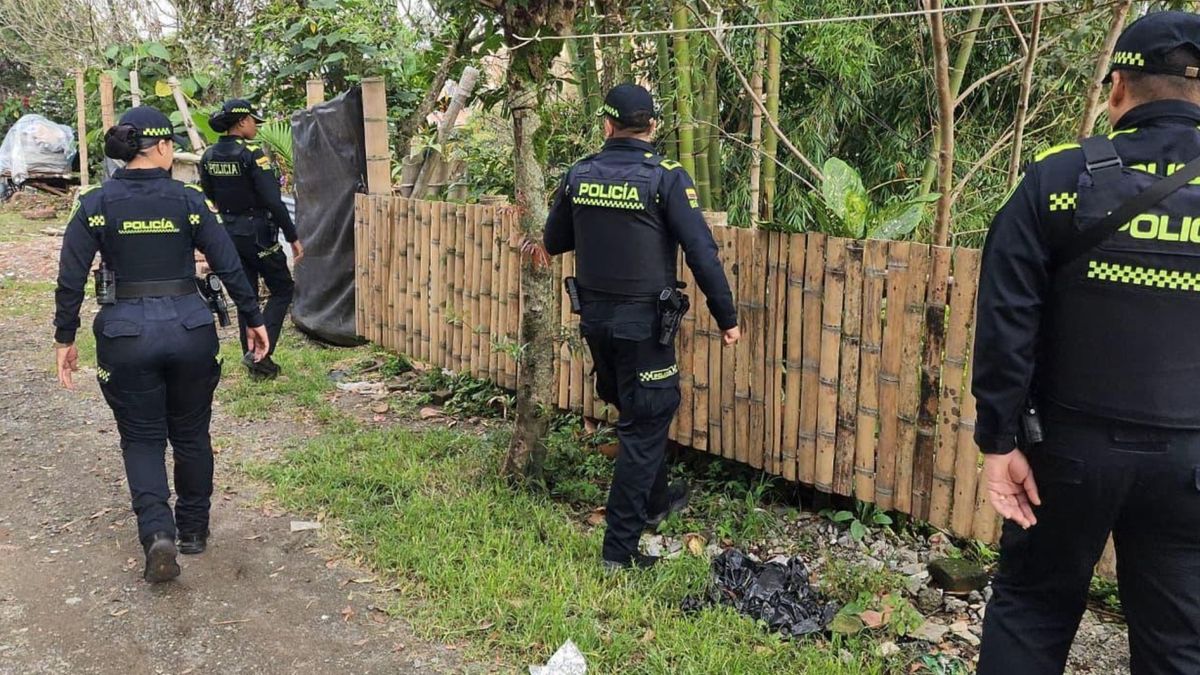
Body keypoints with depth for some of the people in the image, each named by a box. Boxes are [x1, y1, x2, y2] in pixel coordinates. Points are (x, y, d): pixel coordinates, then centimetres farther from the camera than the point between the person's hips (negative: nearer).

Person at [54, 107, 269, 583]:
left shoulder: (96, 204, -2)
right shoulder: (188, 201, -3)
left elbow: (71, 278, -3)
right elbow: (229, 266, -2)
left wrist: (65, 338, 6)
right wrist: (254, 319, 8)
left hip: (126, 334, 0)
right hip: (189, 329, 0)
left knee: (142, 438, 11)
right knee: (191, 434, 17)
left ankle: (157, 531, -8)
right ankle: (193, 530, 29)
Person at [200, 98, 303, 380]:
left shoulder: (209, 156, 4)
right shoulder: (252, 154, -17)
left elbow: (209, 197, 14)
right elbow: (273, 201, -20)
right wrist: (293, 237, -15)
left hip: (228, 233, 7)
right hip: (258, 233, -7)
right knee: (282, 289, 7)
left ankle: (255, 361, 18)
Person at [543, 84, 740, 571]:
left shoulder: (579, 175, 0)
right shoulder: (666, 178, -13)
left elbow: (554, 242, 12)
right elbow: (703, 254, -16)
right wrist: (727, 317, -6)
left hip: (595, 320, 5)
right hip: (643, 324, -5)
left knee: (640, 414, 25)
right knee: (644, 427, 4)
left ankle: (655, 499, 45)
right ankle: (620, 550, 8)